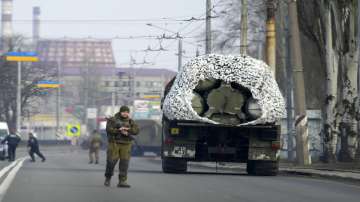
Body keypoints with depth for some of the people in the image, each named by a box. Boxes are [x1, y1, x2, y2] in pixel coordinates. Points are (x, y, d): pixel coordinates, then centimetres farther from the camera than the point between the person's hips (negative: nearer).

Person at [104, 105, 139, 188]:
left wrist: (127, 130, -16)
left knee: (124, 162, -5)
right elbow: (109, 129, -11)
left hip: (126, 144, 2)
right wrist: (119, 131, -18)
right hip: (114, 143, -2)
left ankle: (122, 181, -4)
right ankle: (107, 178, 17)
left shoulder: (130, 121, 11)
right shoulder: (113, 120, 2)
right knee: (111, 161, -3)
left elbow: (136, 130, -1)